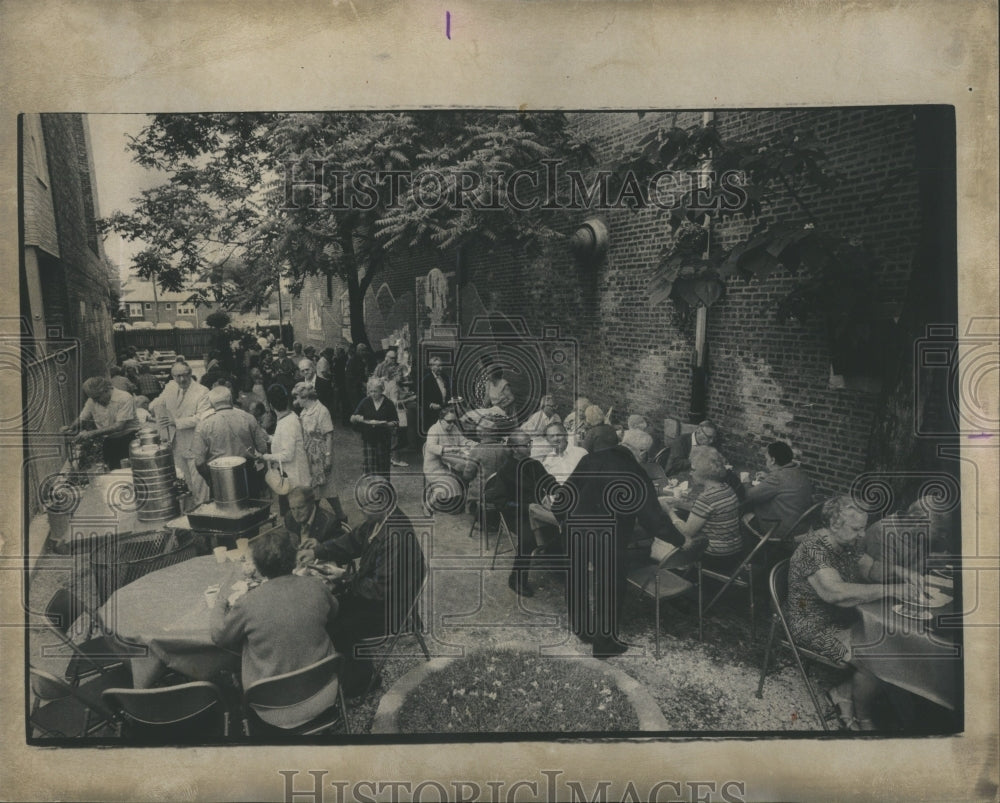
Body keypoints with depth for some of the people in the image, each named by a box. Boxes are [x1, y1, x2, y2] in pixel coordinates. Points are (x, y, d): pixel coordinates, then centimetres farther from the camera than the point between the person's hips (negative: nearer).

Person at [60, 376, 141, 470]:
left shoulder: (124, 398, -15)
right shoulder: (92, 400, 4)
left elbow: (119, 426, -22)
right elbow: (81, 419, 17)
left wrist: (92, 433, -29)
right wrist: (70, 427, -7)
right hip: (105, 439, 6)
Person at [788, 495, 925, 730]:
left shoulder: (847, 543, 2)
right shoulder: (813, 548, -27)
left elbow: (870, 567, 17)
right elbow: (836, 592, -39)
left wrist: (896, 571, -6)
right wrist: (891, 590, -36)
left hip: (843, 616, 9)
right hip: (816, 627, -9)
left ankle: (843, 692, 8)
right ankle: (862, 720, 6)